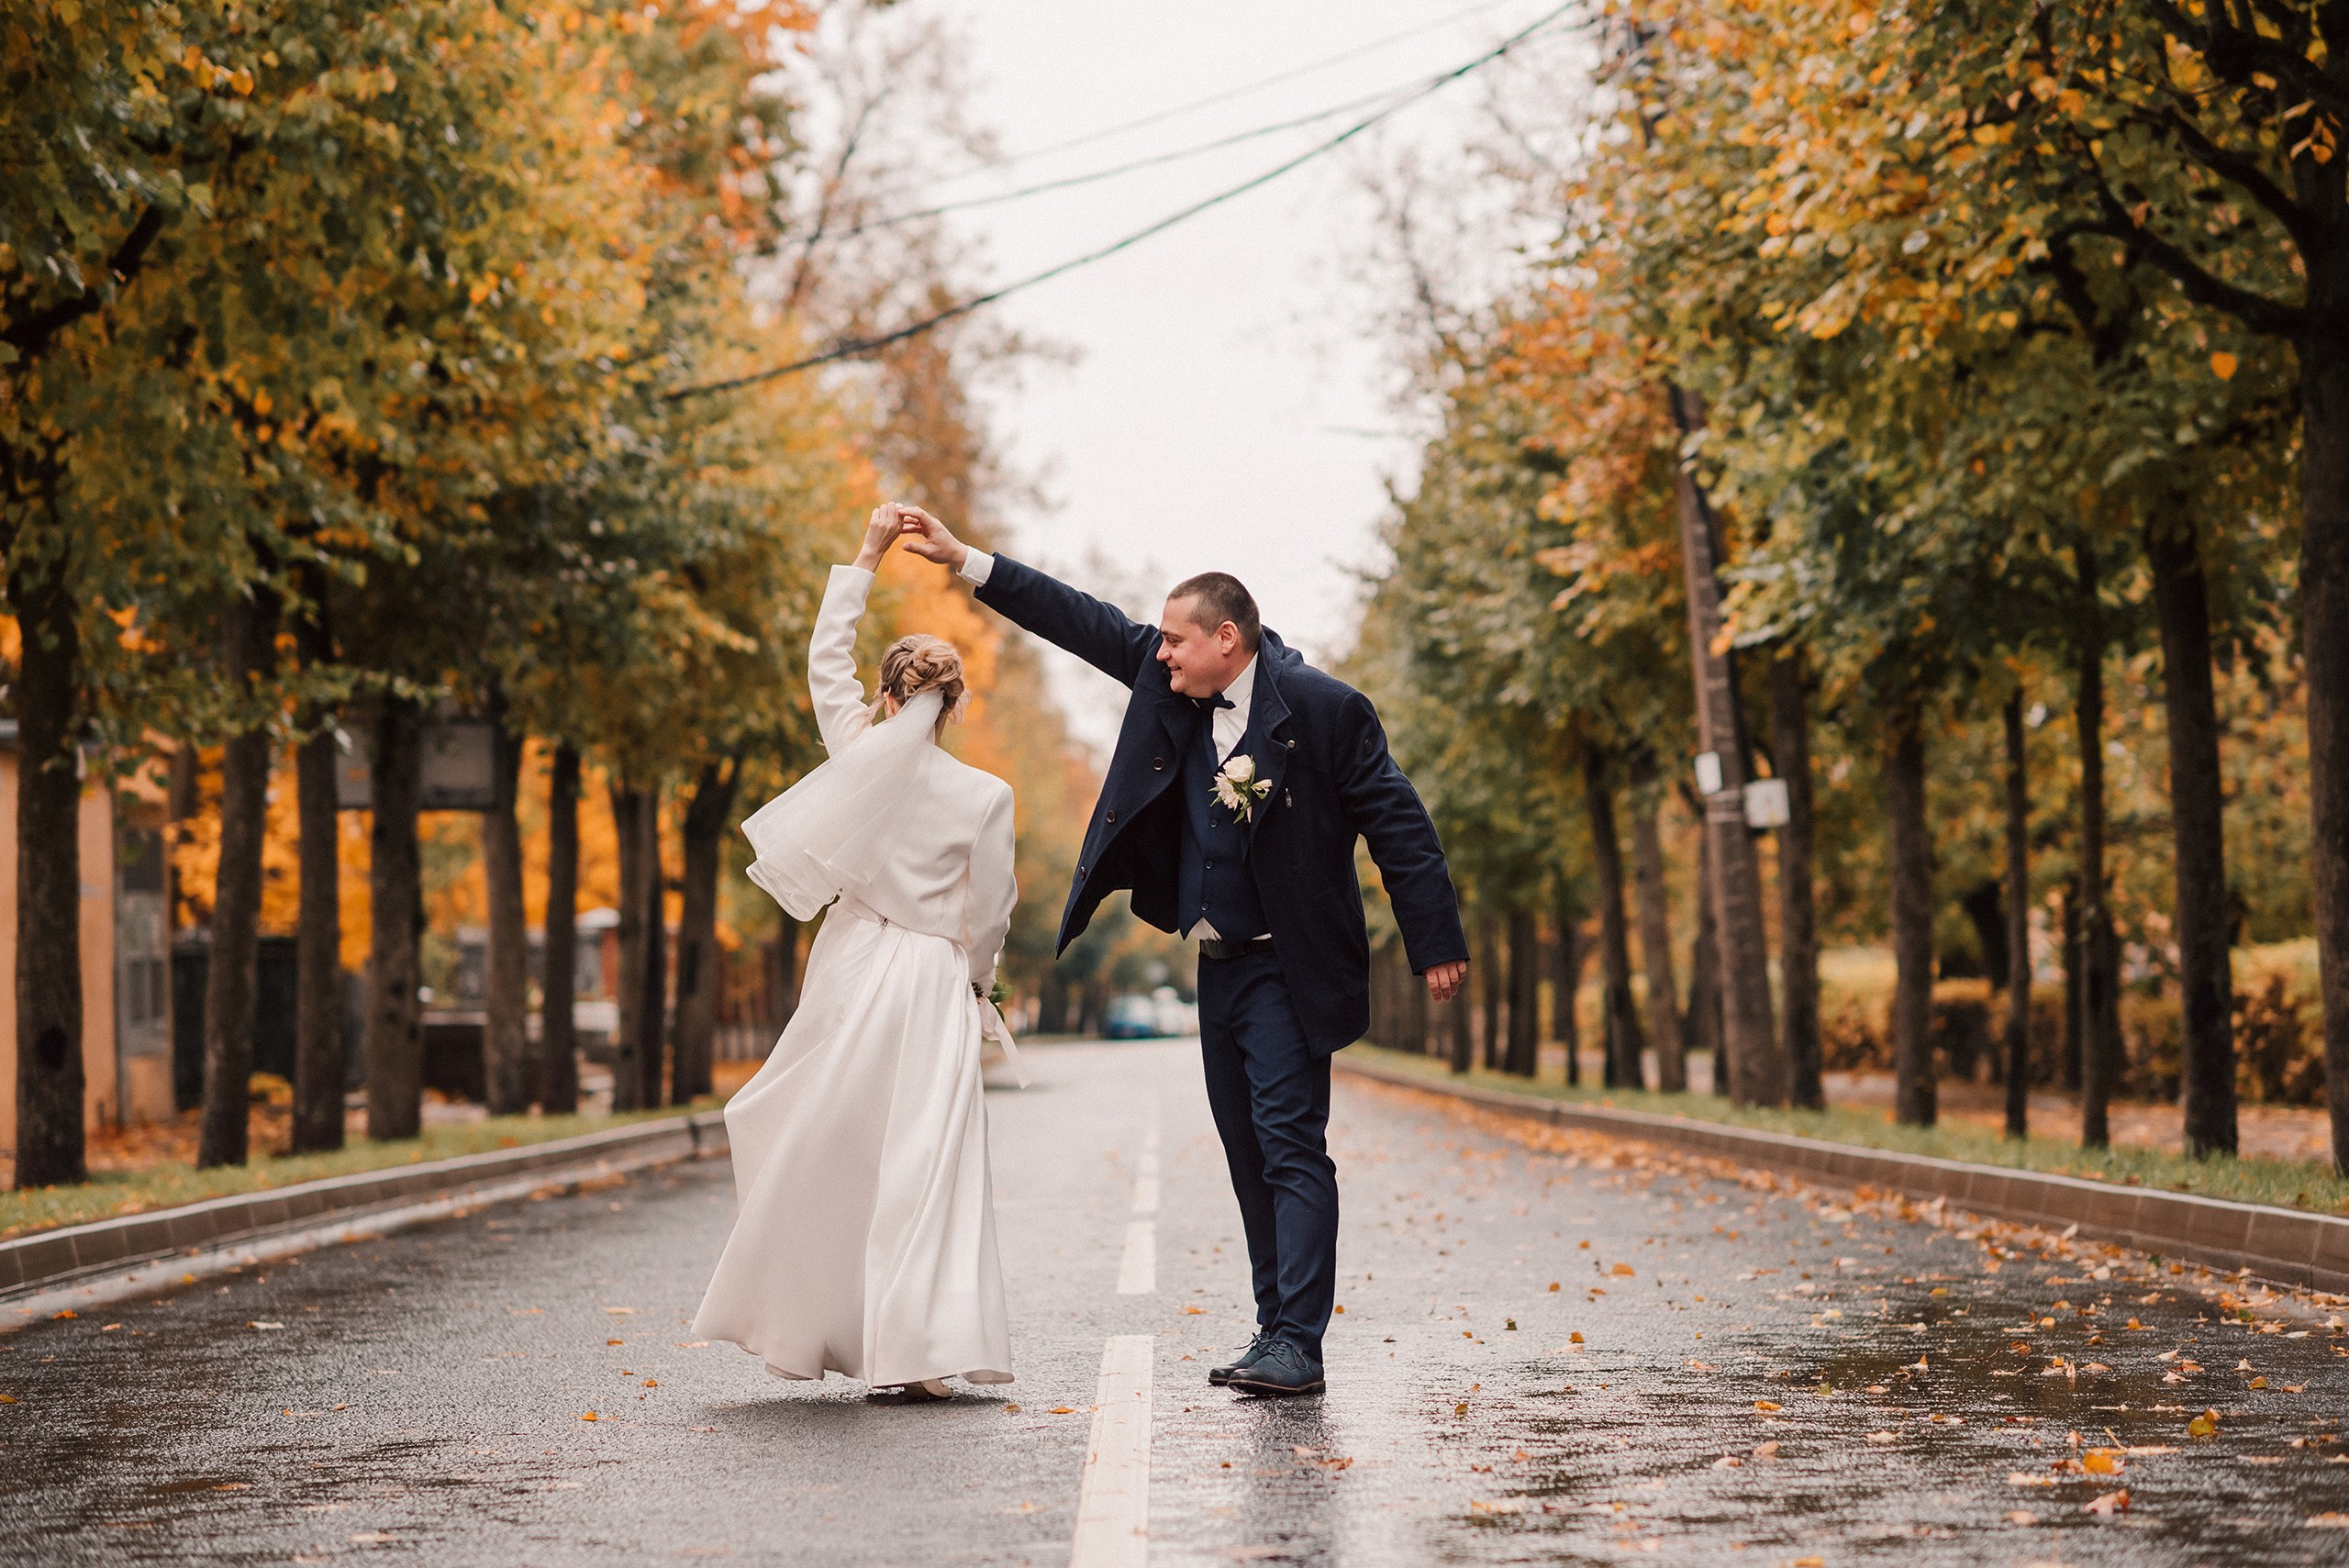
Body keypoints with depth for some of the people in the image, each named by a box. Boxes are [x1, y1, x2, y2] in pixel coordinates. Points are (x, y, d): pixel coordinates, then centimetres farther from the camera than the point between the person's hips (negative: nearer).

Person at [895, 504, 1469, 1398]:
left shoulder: (1322, 709, -13)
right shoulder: (1174, 685, 6)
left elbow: (1397, 823, -11)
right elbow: (1087, 625, 12)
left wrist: (1435, 944, -12)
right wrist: (964, 562, 10)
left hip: (1286, 972, -8)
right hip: (1219, 965, 8)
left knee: (1290, 1148, -12)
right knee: (1249, 1155, 9)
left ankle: (1297, 1346, -16)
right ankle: (1278, 1331, 13)